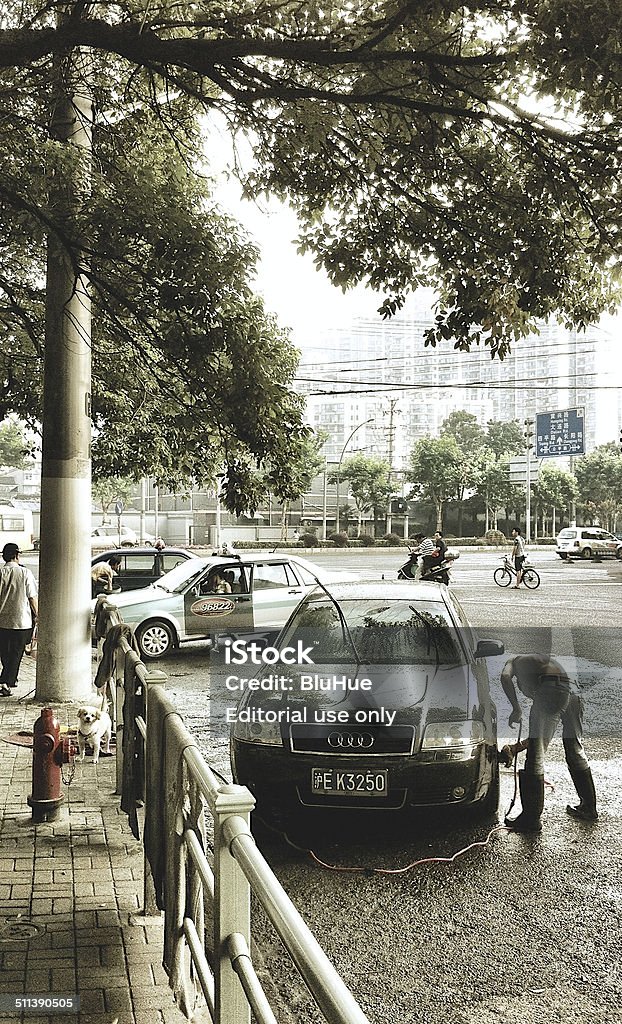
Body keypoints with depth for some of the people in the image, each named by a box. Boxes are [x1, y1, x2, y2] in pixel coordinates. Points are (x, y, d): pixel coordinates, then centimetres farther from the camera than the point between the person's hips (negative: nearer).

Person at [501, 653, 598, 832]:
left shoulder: (515, 661, 27)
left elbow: (505, 677, -3)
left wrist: (516, 709, 2)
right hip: (574, 692, 7)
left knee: (535, 756, 2)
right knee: (576, 752, 23)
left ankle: (531, 818, 7)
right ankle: (589, 809, 36)